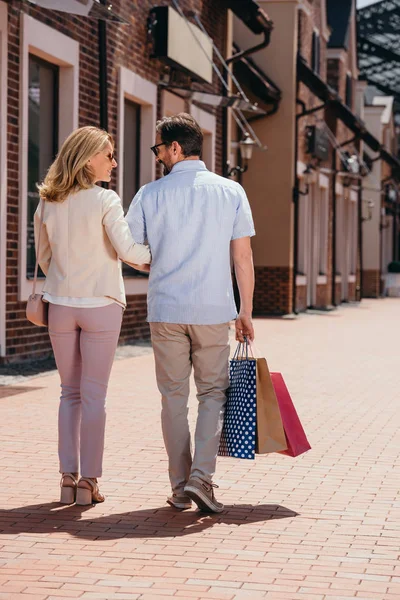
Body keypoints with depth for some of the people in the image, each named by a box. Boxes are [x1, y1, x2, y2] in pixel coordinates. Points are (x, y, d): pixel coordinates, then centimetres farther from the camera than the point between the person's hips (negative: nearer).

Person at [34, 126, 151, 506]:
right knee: (94, 395, 2)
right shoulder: (104, 200, -10)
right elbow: (127, 250, -15)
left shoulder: (47, 204, 5)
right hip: (100, 304, -4)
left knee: (70, 392, 12)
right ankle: (88, 481, 4)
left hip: (60, 304, 4)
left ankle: (68, 478, 10)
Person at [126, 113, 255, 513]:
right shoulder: (230, 191, 2)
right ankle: (201, 476, -8)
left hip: (165, 310, 0)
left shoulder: (150, 194, 0)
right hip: (213, 310, 0)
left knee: (173, 396, 8)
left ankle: (180, 487, 11)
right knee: (213, 392, 9)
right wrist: (246, 312, 6)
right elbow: (243, 257, 0)